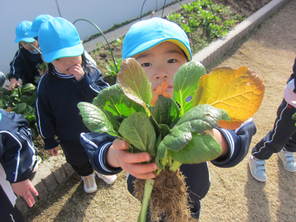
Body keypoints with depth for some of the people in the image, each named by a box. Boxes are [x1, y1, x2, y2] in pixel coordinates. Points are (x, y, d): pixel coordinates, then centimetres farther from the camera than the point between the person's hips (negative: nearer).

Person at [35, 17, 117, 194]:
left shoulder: (91, 72, -21)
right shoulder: (46, 84, -20)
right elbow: (44, 115, -9)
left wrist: (84, 80, -40)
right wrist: (50, 141, -1)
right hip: (71, 138, 1)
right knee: (78, 160, 26)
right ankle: (87, 175, 60)